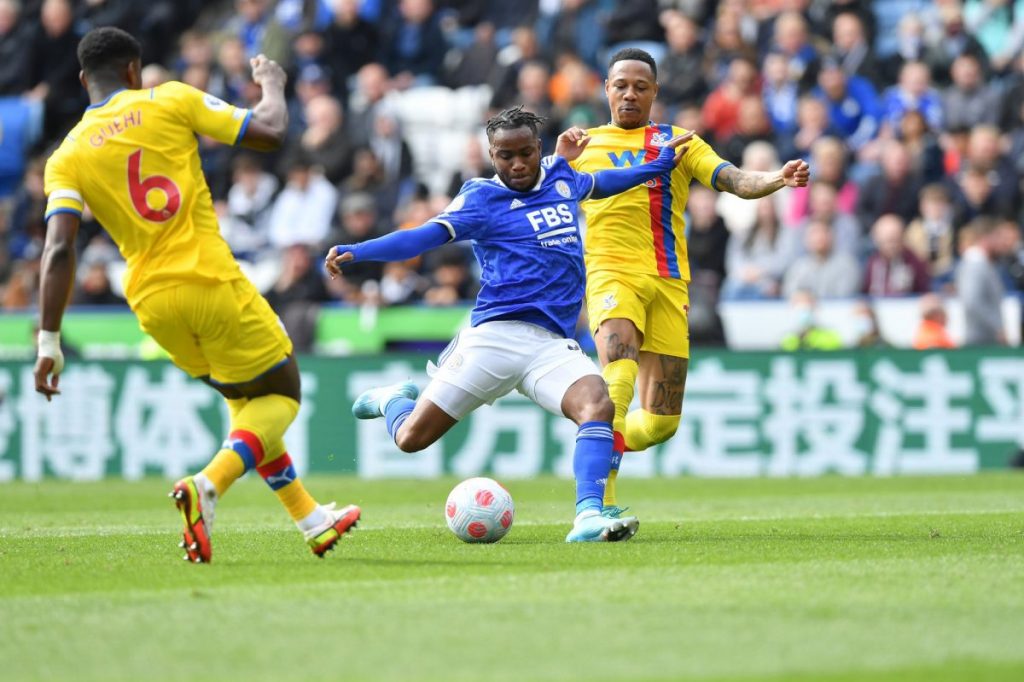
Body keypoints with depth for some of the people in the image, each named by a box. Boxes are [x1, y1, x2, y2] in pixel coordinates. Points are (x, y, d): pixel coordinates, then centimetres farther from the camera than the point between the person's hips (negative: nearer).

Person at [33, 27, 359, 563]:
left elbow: (59, 249, -8)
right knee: (280, 395, 11)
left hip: (153, 304, 4)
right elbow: (270, 132, 0)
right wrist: (272, 84, 22)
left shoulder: (66, 158, 4)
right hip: (212, 282, -4)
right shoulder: (170, 101, -2)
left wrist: (49, 343, -9)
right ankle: (208, 485, -15)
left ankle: (310, 519, 27)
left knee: (244, 397, 26)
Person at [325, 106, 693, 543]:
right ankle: (394, 399, 35)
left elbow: (599, 183, 41)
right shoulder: (482, 197, 0)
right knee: (411, 438, 0)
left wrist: (659, 165, 46)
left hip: (552, 345, 4)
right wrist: (356, 252, -26)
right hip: (495, 336, -3)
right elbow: (423, 237, -11)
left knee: (598, 404, -28)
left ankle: (588, 516, -34)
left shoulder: (560, 177, 17)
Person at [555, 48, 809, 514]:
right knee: (619, 377, -30)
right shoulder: (584, 144, 16)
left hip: (668, 281, 2)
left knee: (661, 421, 0)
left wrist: (779, 179, -17)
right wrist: (562, 161, -11)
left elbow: (734, 181, 2)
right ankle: (601, 501, -34)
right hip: (610, 273, -2)